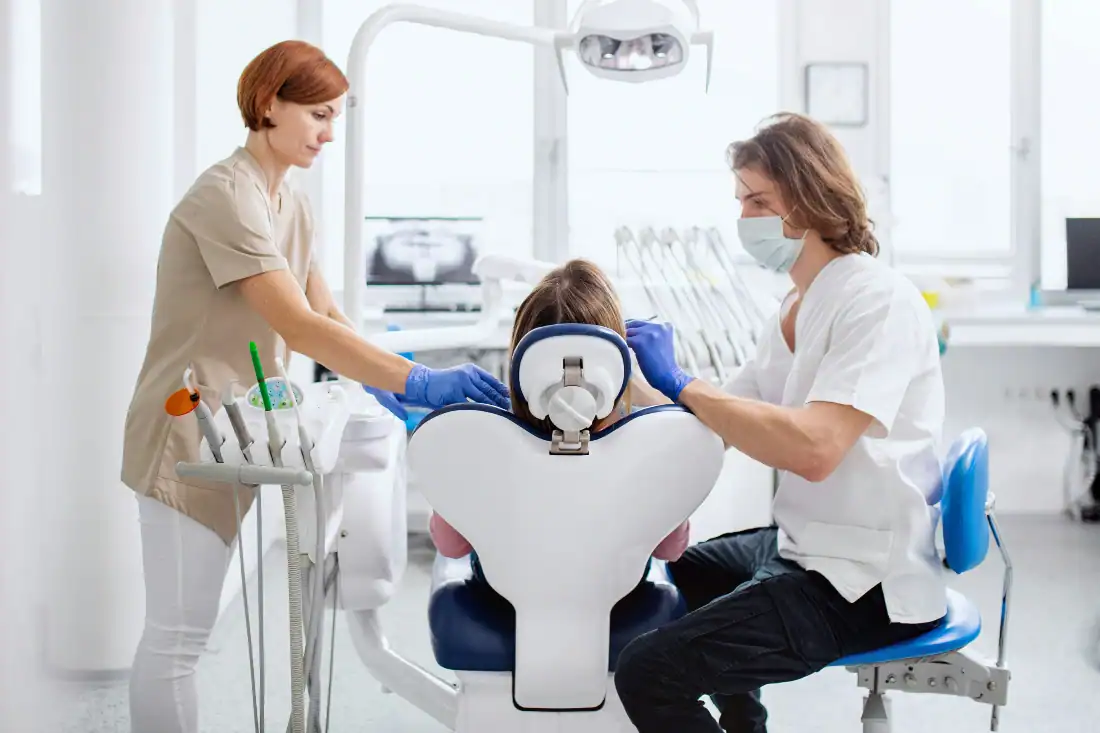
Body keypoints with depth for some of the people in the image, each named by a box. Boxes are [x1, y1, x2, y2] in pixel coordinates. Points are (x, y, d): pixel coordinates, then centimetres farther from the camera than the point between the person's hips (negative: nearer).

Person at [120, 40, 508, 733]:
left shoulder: (291, 203, 13)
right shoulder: (226, 197, -18)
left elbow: (327, 315, 11)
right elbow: (297, 326, -26)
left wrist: (390, 388, -4)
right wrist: (419, 381, -30)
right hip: (187, 435, -9)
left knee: (182, 629, 14)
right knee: (179, 631, -6)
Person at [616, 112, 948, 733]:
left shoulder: (879, 300, -18)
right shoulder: (800, 308, 11)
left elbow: (814, 448, -31)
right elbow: (723, 421, 14)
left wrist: (679, 383, -26)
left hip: (868, 584, -10)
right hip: (806, 546, 10)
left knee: (648, 672, -20)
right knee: (683, 576, 34)